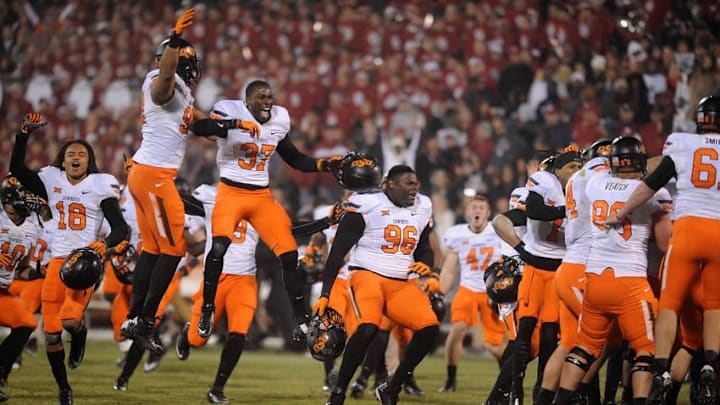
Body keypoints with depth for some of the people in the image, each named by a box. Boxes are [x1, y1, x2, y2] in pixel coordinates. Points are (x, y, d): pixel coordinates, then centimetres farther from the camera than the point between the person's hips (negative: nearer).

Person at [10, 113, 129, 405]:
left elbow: (120, 228, -3)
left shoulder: (100, 186, 0)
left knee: (70, 319, -26)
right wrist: (24, 135, -6)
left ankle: (80, 333, 13)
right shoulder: (51, 182, 10)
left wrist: (105, 244, -23)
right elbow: (16, 168, 3)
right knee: (50, 330, 2)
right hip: (58, 260, 4)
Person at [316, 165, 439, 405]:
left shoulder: (422, 208, 11)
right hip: (368, 275, -6)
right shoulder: (366, 205, -8)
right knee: (368, 327, -32)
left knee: (430, 328, -15)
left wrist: (425, 265, 0)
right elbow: (338, 251, -7)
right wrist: (325, 295, -12)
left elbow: (424, 248, 25)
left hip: (401, 284, 6)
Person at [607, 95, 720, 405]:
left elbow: (651, 185, 6)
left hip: (688, 227, -1)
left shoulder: (681, 145, 6)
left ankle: (662, 371, -5)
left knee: (670, 303, 5)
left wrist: (620, 215, 15)